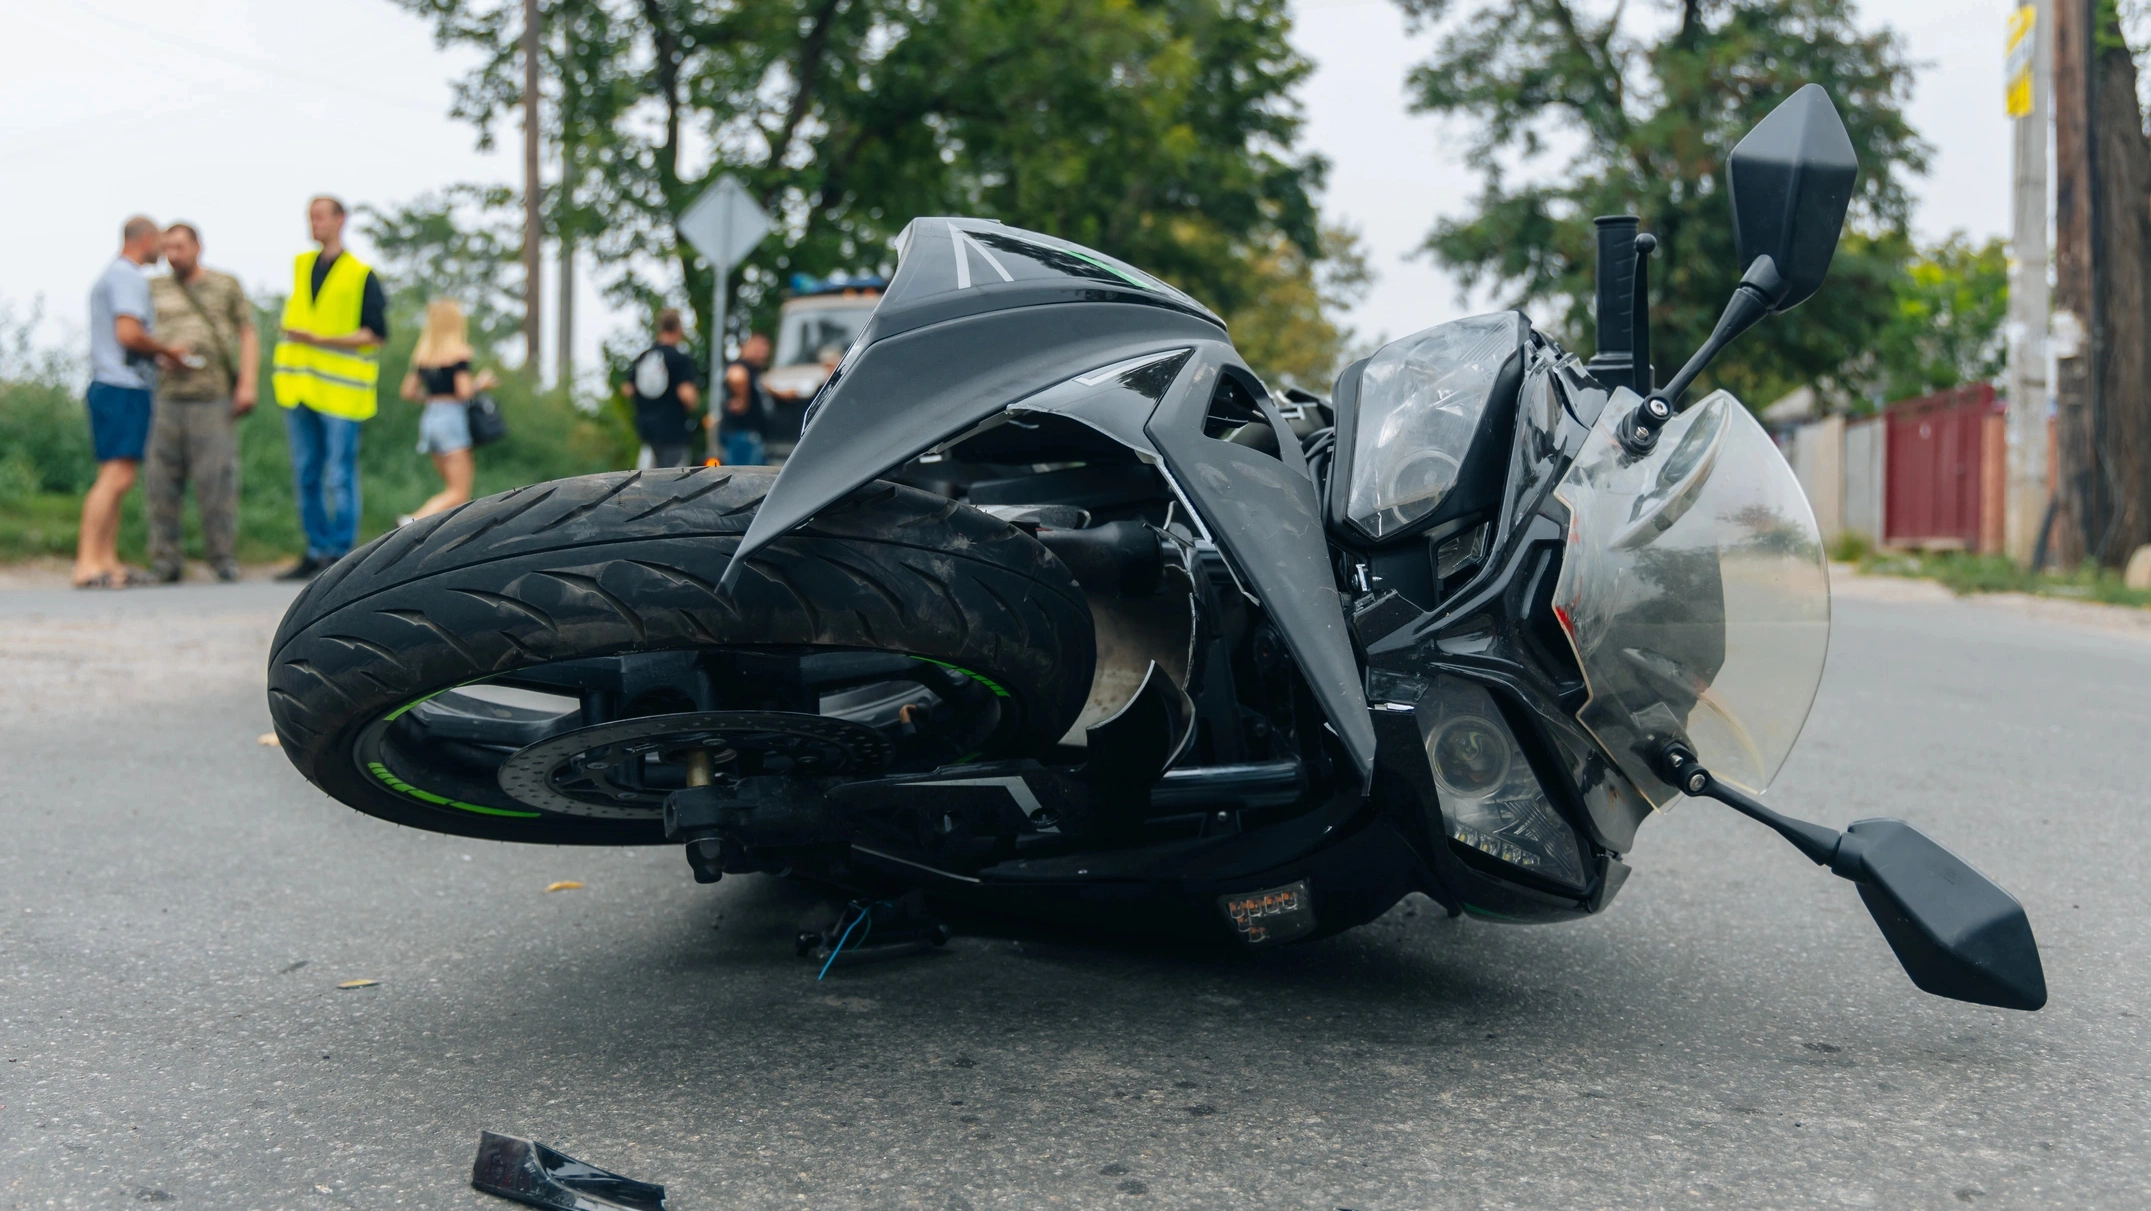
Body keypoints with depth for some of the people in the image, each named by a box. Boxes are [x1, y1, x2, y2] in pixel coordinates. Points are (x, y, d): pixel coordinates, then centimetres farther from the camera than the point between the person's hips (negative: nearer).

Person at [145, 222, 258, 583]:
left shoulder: (227, 286, 14)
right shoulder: (154, 289, 17)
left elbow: (247, 336, 10)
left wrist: (247, 384, -1)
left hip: (214, 398, -2)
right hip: (165, 397, 2)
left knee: (217, 479, -6)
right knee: (163, 482, -1)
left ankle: (224, 559, 1)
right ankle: (165, 561, 4)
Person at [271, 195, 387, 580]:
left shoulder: (361, 275, -4)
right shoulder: (300, 266, 14)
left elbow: (376, 333, -9)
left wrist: (321, 340, -15)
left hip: (339, 390, -6)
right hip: (299, 388, 6)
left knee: (339, 478, -4)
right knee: (306, 476, 9)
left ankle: (341, 555, 2)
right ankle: (316, 552, 16)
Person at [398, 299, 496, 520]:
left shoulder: (421, 353, 9)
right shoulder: (460, 352, -8)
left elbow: (409, 392, 9)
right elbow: (464, 391, -15)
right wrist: (481, 382, 3)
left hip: (429, 417, 7)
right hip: (452, 418, -7)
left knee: (452, 487, 15)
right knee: (459, 493, -6)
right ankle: (413, 521, -23)